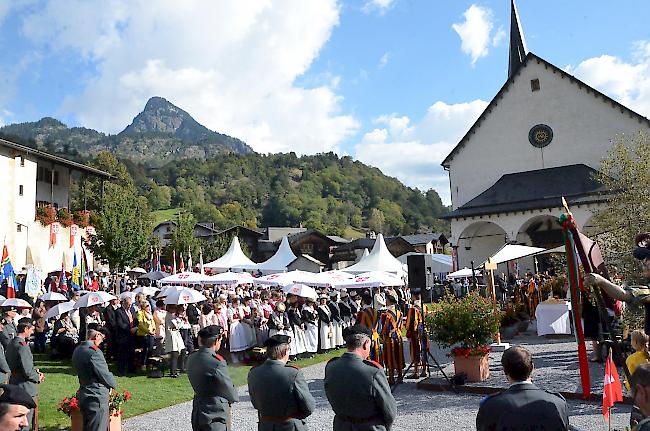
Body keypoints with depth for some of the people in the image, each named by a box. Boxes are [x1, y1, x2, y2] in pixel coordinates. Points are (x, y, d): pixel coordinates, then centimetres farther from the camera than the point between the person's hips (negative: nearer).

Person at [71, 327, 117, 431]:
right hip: (97, 397, -9)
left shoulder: (77, 350, 7)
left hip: (83, 395, 9)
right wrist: (113, 385, 2)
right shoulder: (94, 352, -23)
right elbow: (105, 374, -19)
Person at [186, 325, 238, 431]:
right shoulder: (217, 362, -23)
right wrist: (234, 398, 9)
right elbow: (228, 387, -11)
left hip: (197, 412, 8)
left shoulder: (191, 359, 1)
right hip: (216, 414, -8)